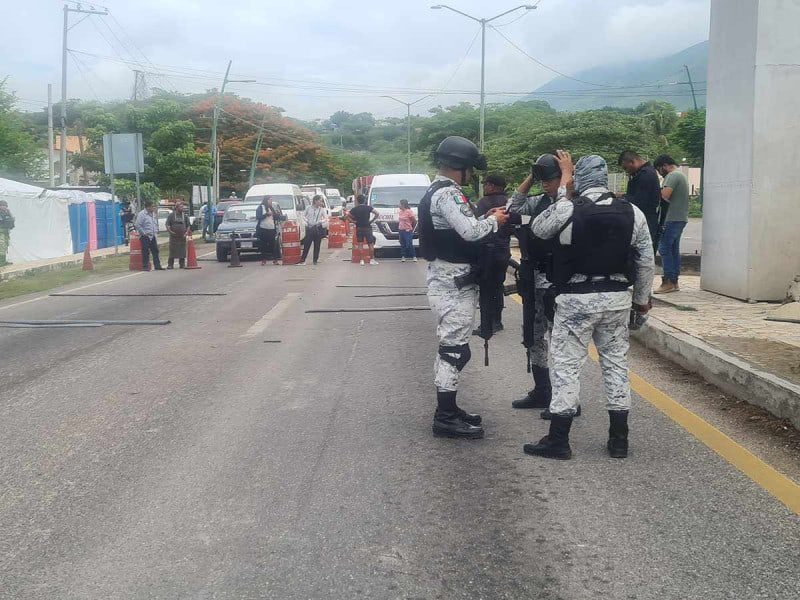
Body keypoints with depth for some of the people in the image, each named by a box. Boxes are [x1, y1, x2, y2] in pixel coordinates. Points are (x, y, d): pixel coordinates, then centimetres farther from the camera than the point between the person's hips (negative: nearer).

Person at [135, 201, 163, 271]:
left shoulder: (153, 214, 14)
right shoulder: (141, 214, -10)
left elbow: (156, 224, 27)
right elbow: (138, 225, -13)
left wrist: (156, 232, 16)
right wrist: (144, 233, -14)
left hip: (153, 236, 7)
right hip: (145, 236, -7)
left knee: (155, 251, 6)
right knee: (145, 252, -5)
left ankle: (157, 266, 10)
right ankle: (145, 266, 0)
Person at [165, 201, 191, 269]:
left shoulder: (185, 216, 11)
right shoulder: (171, 215, 4)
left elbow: (188, 225, 14)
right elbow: (167, 224, 2)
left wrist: (187, 232, -2)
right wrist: (170, 231, -13)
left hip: (182, 237, 2)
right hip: (173, 236, -2)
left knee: (182, 251, 3)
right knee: (172, 251, -4)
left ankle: (182, 264, 11)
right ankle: (170, 265, 1)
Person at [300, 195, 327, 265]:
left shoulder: (321, 209, 1)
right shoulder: (309, 208, 1)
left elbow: (326, 219, 2)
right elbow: (304, 215, 15)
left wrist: (320, 221, -12)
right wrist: (306, 221, 0)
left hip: (318, 229, 0)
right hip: (309, 228, 0)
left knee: (317, 245, 3)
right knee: (306, 244, -1)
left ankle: (315, 260, 12)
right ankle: (302, 259, 5)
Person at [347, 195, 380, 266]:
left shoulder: (355, 209, 0)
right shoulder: (368, 208, -4)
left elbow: (348, 216, -3)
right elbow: (377, 214, -12)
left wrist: (354, 221, 1)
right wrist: (372, 221, -4)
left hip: (359, 228, 2)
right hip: (367, 227, -2)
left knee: (360, 245, 6)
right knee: (370, 244, 6)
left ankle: (362, 260, 2)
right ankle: (372, 259, 6)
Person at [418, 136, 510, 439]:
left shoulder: (436, 192, 17)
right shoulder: (448, 194, -17)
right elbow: (470, 232, -26)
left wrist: (485, 219, 8)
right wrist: (493, 221, -9)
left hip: (447, 280, 11)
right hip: (454, 284, -11)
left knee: (450, 347, 16)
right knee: (455, 349, -6)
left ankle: (447, 410, 25)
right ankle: (445, 418, -1)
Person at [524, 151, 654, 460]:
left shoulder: (566, 210, -12)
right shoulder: (632, 213, 0)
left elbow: (538, 229, 7)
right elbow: (646, 262, 4)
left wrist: (563, 187, 11)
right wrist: (642, 299, 18)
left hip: (576, 300, -4)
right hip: (617, 299, 4)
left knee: (567, 364, 3)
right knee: (616, 363, 12)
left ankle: (558, 440, 6)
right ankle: (618, 440, 18)